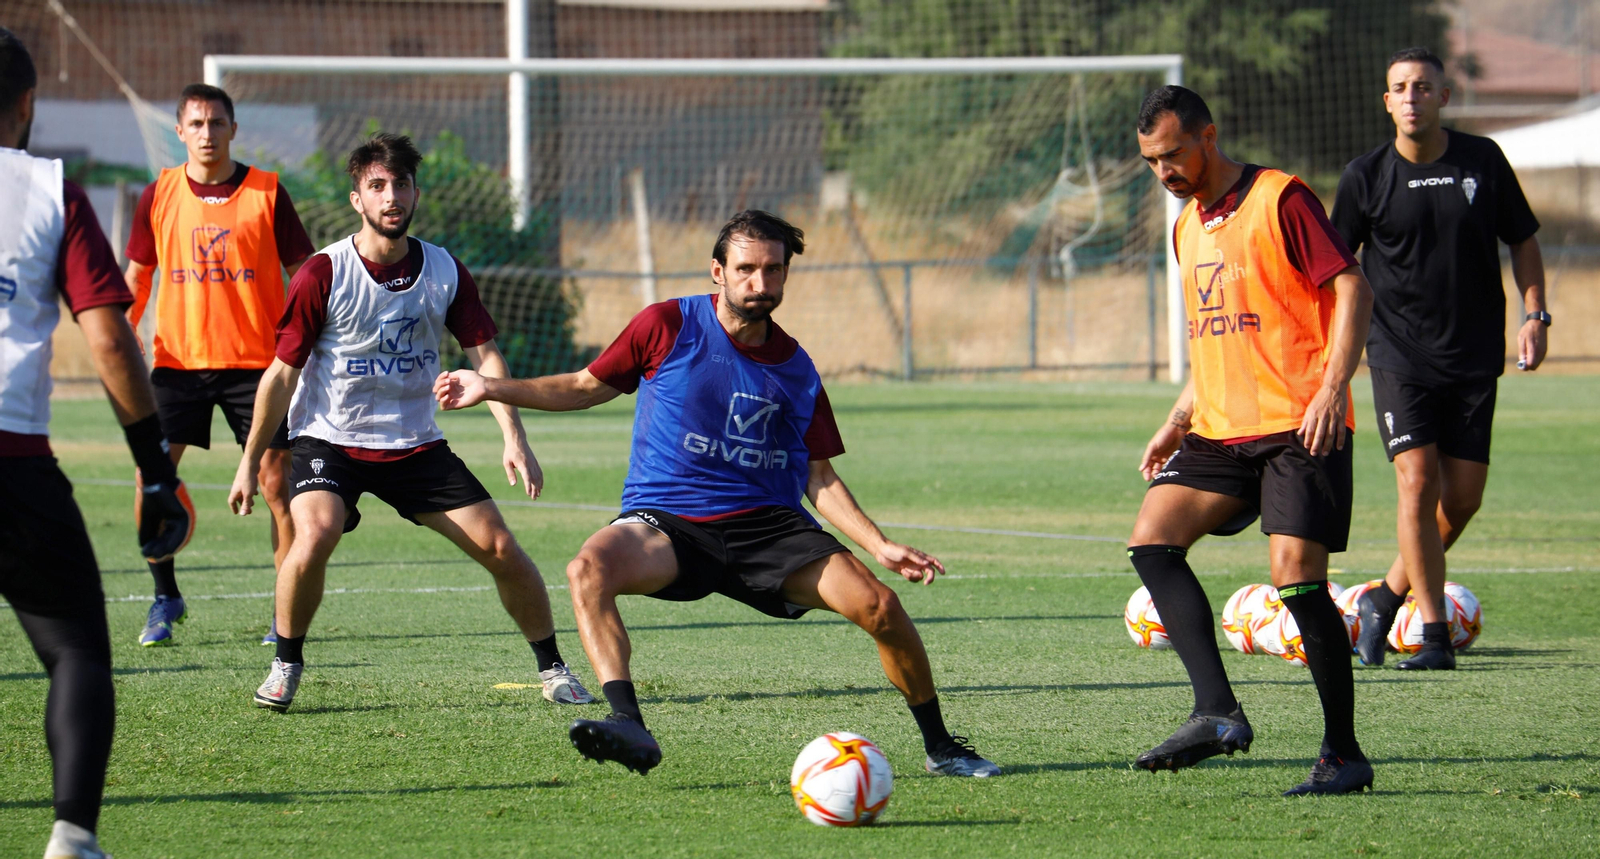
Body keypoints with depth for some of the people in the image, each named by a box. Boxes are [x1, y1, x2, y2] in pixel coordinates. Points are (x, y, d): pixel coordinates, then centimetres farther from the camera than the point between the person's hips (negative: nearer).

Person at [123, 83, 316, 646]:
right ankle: (166, 599, 10)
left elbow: (303, 275, 2)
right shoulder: (159, 195, 4)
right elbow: (137, 276, 14)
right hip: (178, 360, 2)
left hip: (255, 361, -2)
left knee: (276, 484, -4)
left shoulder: (266, 193, -2)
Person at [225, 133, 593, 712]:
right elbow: (283, 372, -6)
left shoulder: (445, 272, -2)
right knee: (315, 535, -31)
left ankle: (552, 667, 15)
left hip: (416, 445, 3)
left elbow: (485, 355, -1)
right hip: (328, 441, -3)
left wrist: (515, 439, -14)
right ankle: (286, 664, -8)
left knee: (500, 547, -5)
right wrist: (250, 462, -3)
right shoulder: (324, 274, -12)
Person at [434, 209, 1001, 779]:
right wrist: (492, 388, 2)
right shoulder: (669, 326, 0)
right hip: (664, 520, -2)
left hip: (769, 523, 2)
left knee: (880, 607, -18)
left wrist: (880, 546, 1)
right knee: (589, 569, -35)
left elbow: (818, 477, 13)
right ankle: (628, 726, -44)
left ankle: (940, 748, 2)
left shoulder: (795, 369, 8)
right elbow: (586, 388, 12)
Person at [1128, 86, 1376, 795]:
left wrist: (1332, 388, -23)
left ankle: (1343, 754, -3)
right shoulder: (1189, 225, 18)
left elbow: (1352, 290, -12)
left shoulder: (1280, 199, -7)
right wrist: (1179, 420, 18)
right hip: (1222, 432, 8)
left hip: (1300, 428, -8)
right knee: (1151, 539, -12)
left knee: (1296, 574, -14)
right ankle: (1217, 712, -19)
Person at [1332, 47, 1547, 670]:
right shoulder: (1366, 176, -3)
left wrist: (1535, 316, 1)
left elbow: (1522, 240, 11)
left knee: (1463, 496, 1)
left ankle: (1386, 600, 23)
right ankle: (1434, 635, -8)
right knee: (1418, 479, -15)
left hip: (1474, 355, 2)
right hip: (1400, 354, -2)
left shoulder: (1483, 161, 1)